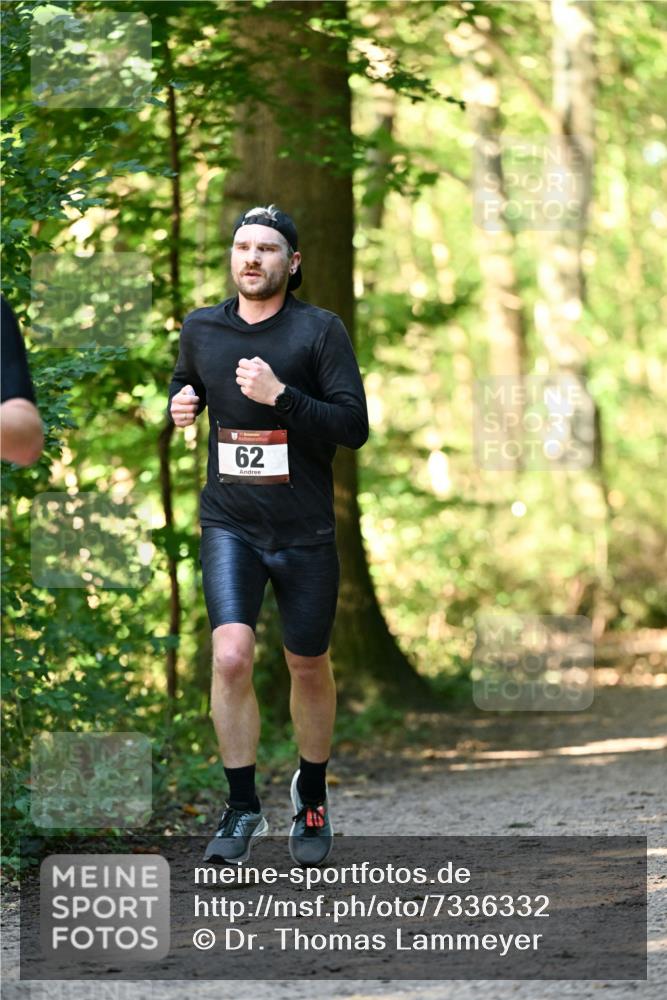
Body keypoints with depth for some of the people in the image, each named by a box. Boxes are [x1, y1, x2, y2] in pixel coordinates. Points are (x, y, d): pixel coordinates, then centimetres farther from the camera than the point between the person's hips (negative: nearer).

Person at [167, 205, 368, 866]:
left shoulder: (320, 331, -7)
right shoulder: (201, 329, 4)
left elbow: (354, 426, -12)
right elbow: (185, 386, 24)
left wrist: (279, 395, -23)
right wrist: (181, 406, 0)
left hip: (305, 532, -1)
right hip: (229, 525, 1)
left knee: (308, 668, 12)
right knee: (231, 657, -17)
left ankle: (312, 796, 35)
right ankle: (242, 809, -6)